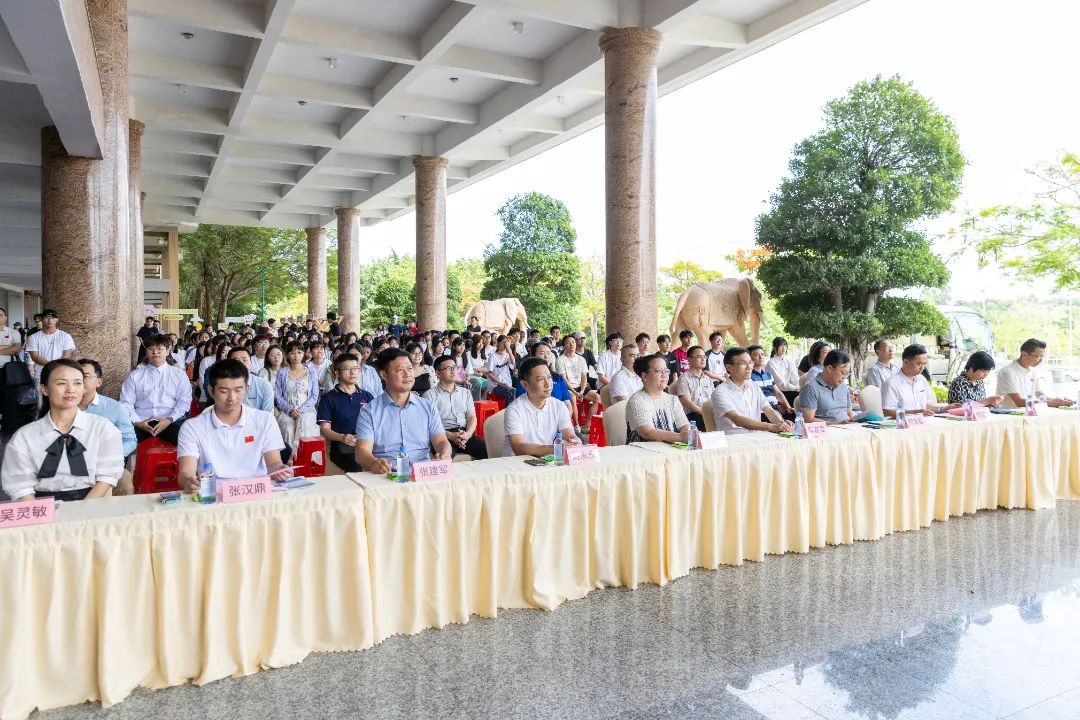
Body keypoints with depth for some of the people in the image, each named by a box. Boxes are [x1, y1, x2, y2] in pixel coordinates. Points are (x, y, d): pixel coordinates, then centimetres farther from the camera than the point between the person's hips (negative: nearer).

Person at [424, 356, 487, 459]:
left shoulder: (466, 393, 22)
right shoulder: (430, 395, 7)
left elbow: (472, 417, 13)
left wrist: (467, 434, -9)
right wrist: (451, 436, -17)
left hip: (465, 433, 4)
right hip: (444, 435, -4)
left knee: (486, 450, -23)